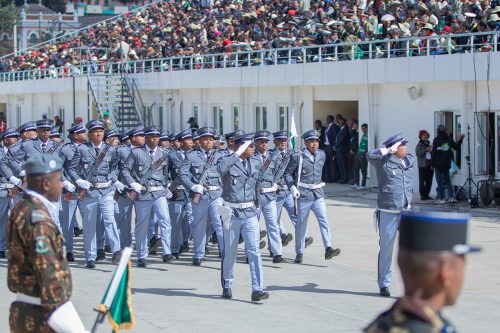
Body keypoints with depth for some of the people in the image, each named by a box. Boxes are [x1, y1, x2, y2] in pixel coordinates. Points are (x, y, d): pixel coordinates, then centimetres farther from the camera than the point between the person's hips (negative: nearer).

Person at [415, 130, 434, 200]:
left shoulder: (429, 145, 19)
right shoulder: (419, 145, 2)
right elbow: (417, 153, -14)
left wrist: (431, 150, 1)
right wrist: (425, 150, -20)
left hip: (430, 165, 6)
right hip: (423, 165, -6)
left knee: (429, 181, 6)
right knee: (422, 181, -8)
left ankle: (426, 194, 13)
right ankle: (422, 195, -6)